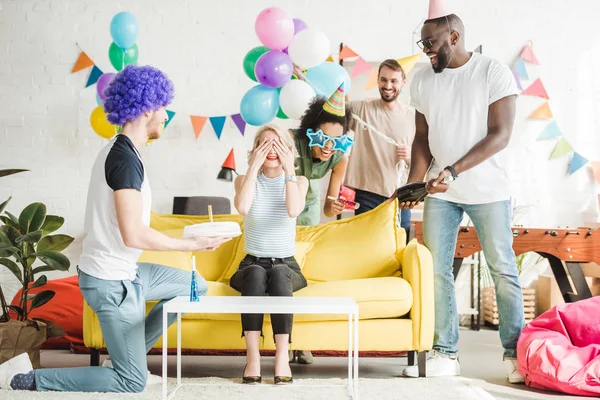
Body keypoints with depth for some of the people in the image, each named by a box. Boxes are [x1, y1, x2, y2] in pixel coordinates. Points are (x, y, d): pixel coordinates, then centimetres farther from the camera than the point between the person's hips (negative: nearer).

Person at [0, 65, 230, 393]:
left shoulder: (118, 151, 9)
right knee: (132, 382, 0)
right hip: (112, 282, -10)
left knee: (194, 286, 21)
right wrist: (192, 245, -19)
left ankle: (129, 352, 21)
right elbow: (134, 235, -27)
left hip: (122, 270, 10)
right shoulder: (125, 158, -22)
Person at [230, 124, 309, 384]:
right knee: (255, 275, -36)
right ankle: (252, 356, -39)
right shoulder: (245, 179, 5)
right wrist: (254, 166, -17)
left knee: (279, 275, -36)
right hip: (252, 263, 0)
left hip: (286, 264, 0)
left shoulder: (299, 181, 5)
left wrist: (288, 169, -16)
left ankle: (282, 357, -39)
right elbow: (242, 208, -20)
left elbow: (294, 211, -18)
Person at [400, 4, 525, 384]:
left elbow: (500, 135, -16)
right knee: (436, 270, 0)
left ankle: (515, 353, 12)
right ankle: (445, 353, 8)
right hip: (441, 192, 4)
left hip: (488, 190, -4)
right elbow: (422, 138, 10)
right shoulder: (423, 81, 5)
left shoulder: (494, 72, -9)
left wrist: (453, 170, -26)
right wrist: (414, 182, -6)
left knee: (503, 269, 2)